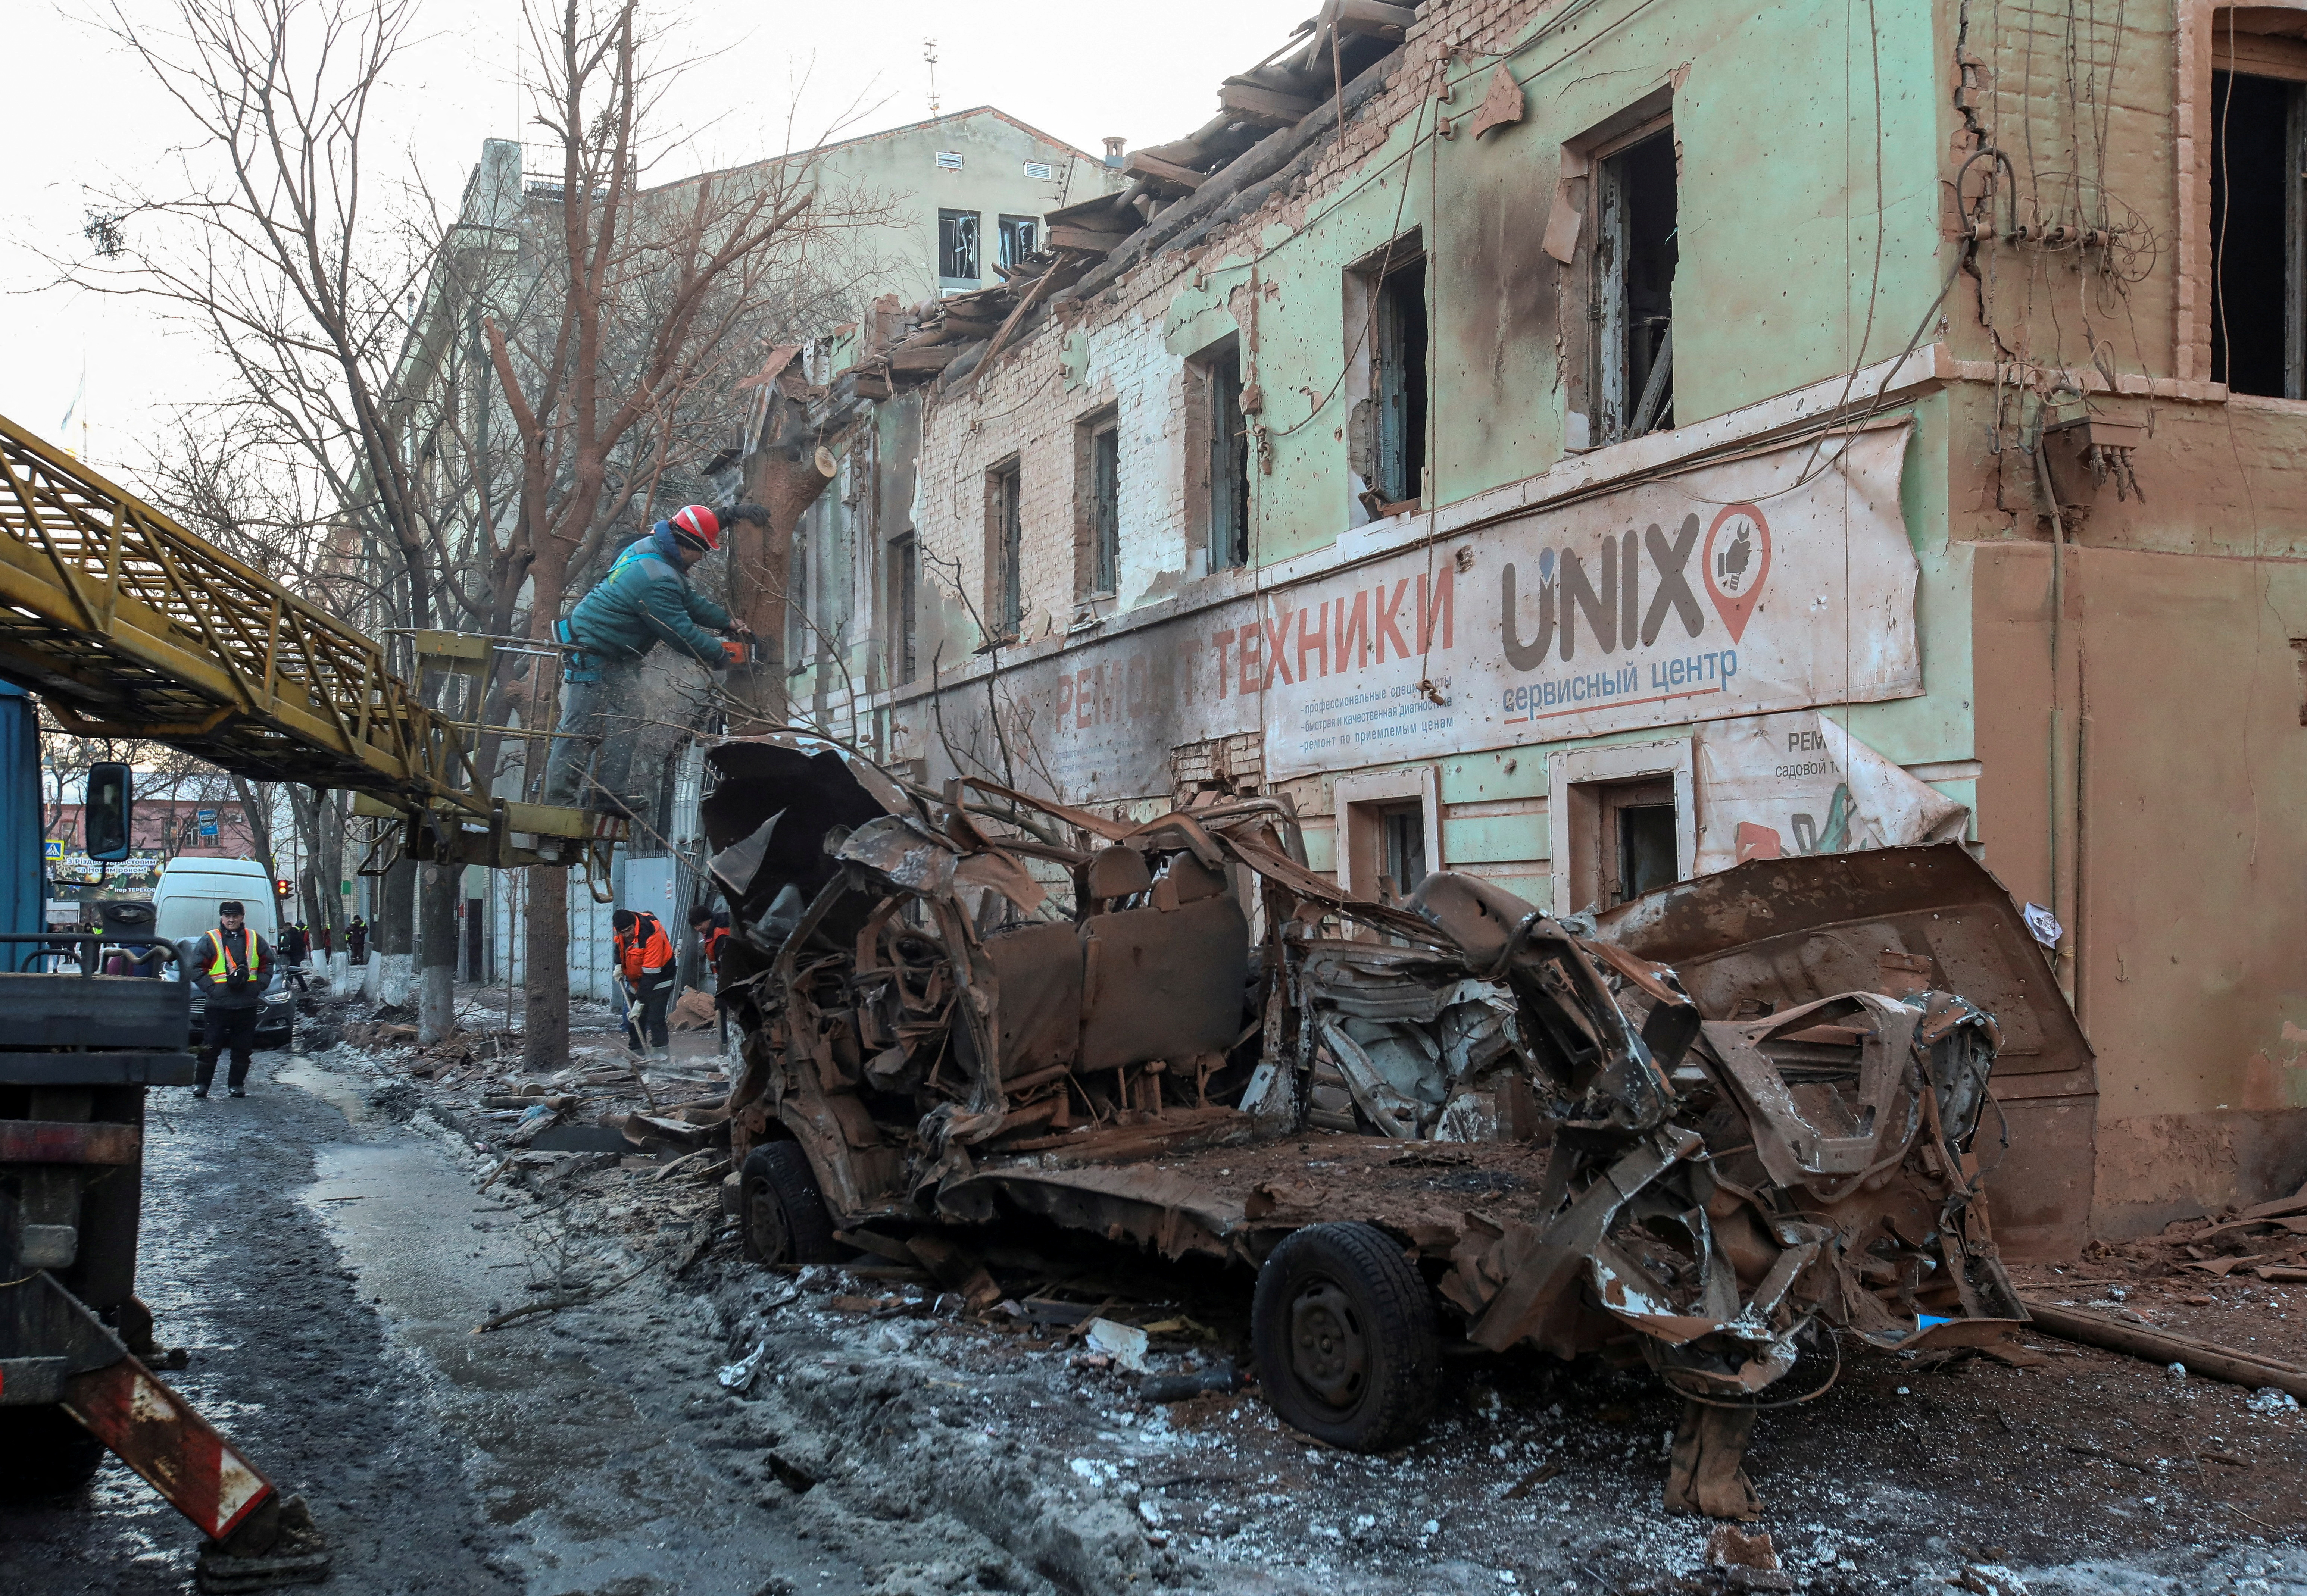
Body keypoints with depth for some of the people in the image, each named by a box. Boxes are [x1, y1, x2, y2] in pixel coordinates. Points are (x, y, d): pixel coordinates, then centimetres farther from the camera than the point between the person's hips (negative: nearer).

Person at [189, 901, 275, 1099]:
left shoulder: (255, 940, 11)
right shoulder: (209, 940, 1)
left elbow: (268, 964, 17)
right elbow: (196, 968, 0)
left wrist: (259, 986, 3)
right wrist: (212, 989, -9)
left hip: (247, 1006, 3)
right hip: (218, 1006, -3)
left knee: (243, 1049, 7)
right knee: (210, 1048, -1)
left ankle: (237, 1084, 16)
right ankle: (200, 1084, 9)